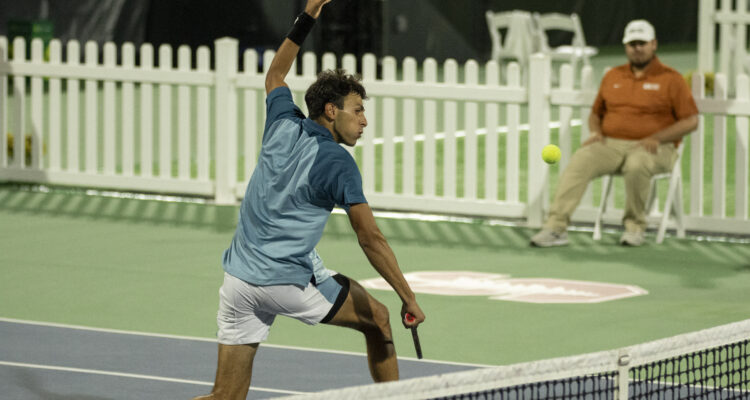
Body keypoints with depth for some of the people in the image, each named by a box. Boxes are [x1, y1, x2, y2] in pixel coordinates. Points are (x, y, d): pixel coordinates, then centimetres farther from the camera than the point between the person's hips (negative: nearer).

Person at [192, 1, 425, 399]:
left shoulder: (283, 124, 7)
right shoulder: (338, 164, -10)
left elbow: (275, 75, 30)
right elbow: (370, 239, -14)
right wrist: (408, 299, -11)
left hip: (238, 280, 6)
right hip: (291, 281, -6)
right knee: (377, 319, 16)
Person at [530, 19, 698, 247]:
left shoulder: (671, 79, 4)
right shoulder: (612, 77, 19)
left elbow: (690, 121, -1)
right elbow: (596, 113, 27)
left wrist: (656, 138, -13)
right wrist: (596, 132, 3)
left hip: (654, 149, -4)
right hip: (611, 144, 4)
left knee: (636, 165, -39)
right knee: (579, 162, -26)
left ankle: (635, 227, -18)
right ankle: (555, 227, -34)